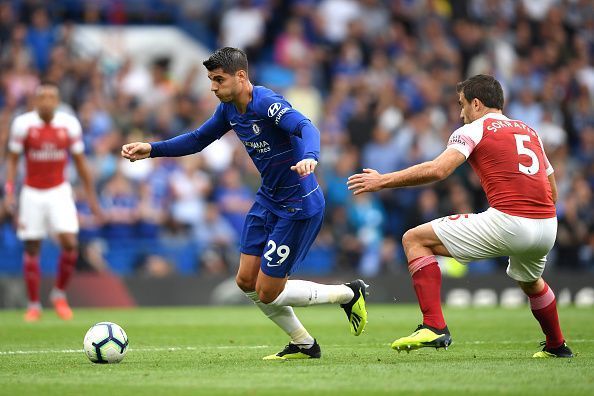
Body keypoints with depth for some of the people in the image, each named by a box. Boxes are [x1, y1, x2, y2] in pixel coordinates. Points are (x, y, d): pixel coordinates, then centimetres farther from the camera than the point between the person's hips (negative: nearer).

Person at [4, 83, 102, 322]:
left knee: (70, 243, -14)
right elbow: (12, 160, 0)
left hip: (59, 192, 1)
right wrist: (9, 192, -11)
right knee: (32, 249, 2)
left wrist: (91, 196, 8)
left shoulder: (69, 124, -4)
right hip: (32, 193, -1)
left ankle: (59, 294, 8)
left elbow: (80, 162, 6)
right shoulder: (23, 124, -9)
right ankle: (34, 305, 15)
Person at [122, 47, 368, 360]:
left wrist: (309, 157, -62)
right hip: (268, 199, 9)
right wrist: (152, 149, 5)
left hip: (299, 205, -9)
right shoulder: (229, 108, 2)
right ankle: (304, 345, 22)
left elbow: (306, 127, -40)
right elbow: (198, 139, 17)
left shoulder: (267, 102, -23)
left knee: (268, 293, -5)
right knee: (246, 281, 7)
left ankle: (350, 294, 14)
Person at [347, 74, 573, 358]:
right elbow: (552, 192, 25)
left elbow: (437, 170, -12)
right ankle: (557, 346, 49)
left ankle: (434, 326, -8)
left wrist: (382, 181, -6)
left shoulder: (473, 130, 4)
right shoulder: (530, 132, 24)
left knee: (414, 239, 2)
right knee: (530, 282, 41)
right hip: (547, 227, 7)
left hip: (507, 222, -7)